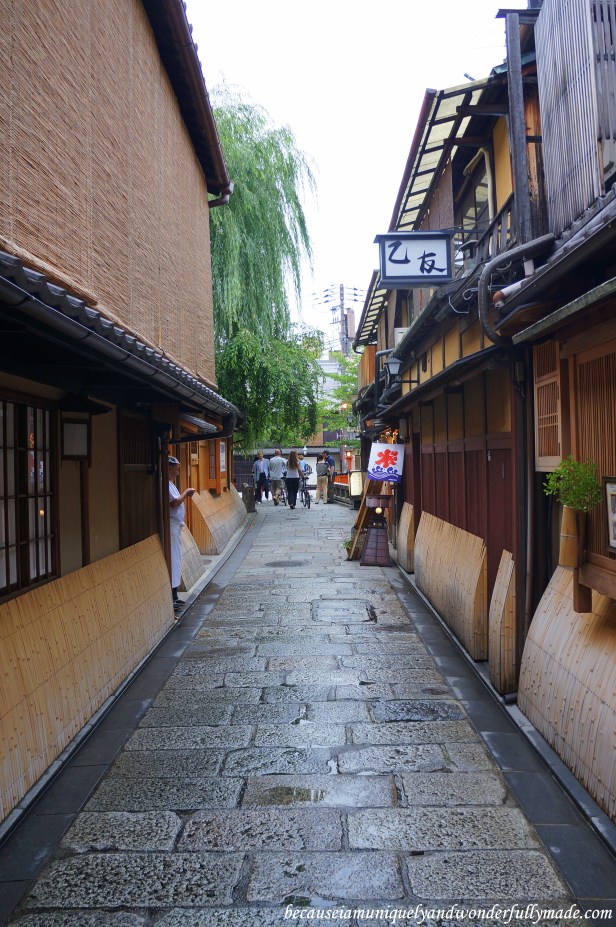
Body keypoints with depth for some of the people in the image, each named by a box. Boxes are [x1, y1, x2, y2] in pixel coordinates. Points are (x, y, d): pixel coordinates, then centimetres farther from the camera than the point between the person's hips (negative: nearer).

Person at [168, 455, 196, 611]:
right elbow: (174, 503, -20)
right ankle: (171, 598, -1)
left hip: (176, 525, 11)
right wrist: (186, 493, -9)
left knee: (176, 560, 14)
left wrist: (186, 495, 10)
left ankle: (174, 596, 22)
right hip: (171, 526, -11)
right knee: (173, 560, -7)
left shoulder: (171, 483, 16)